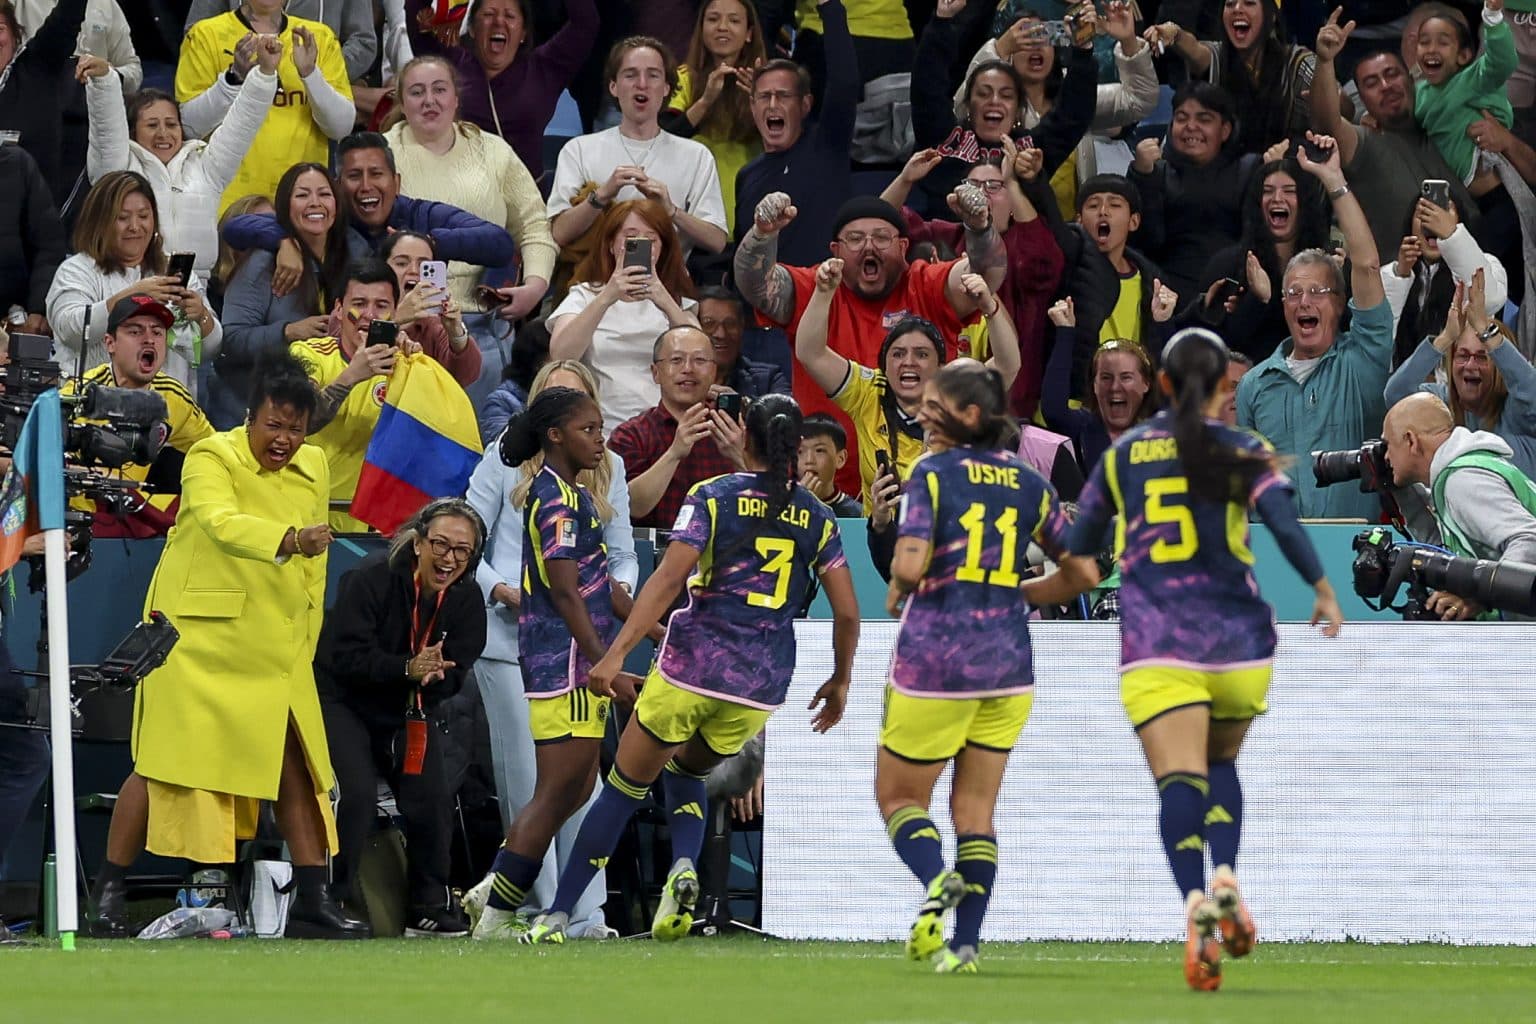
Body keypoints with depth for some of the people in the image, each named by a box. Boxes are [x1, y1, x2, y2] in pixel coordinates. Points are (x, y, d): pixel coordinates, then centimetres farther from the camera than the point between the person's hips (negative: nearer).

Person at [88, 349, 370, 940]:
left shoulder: (313, 467, 9)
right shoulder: (212, 459, -11)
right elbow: (221, 522, -32)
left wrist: (304, 647, 13)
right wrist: (287, 539, -49)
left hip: (274, 645, 6)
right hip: (198, 635, -6)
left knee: (297, 763, 1)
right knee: (167, 762, -4)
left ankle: (312, 901, 5)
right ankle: (109, 892, 6)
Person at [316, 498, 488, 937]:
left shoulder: (466, 600, -5)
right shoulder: (371, 578, -22)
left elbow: (454, 675, -6)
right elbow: (341, 654, -26)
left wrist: (435, 674, -31)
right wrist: (408, 669, -36)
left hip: (410, 715, 5)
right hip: (345, 702, -5)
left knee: (432, 800, -5)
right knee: (357, 795, -21)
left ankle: (429, 908, 9)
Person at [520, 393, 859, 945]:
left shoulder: (712, 497, -2)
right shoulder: (817, 517, 6)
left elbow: (668, 578, -13)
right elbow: (847, 612, 5)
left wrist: (617, 652, -16)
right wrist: (839, 682, 21)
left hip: (692, 667, -3)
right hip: (762, 687, 3)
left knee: (625, 787, 9)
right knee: (685, 771, 28)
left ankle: (557, 915, 6)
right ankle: (683, 868, -1)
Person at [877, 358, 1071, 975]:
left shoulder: (933, 473, -8)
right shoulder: (1029, 484, 6)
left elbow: (910, 563, -20)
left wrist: (897, 591, 1)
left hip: (935, 657, -5)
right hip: (1008, 665, 5)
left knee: (899, 795, 9)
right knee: (976, 810, 11)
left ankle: (936, 880, -21)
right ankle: (964, 944, 2)